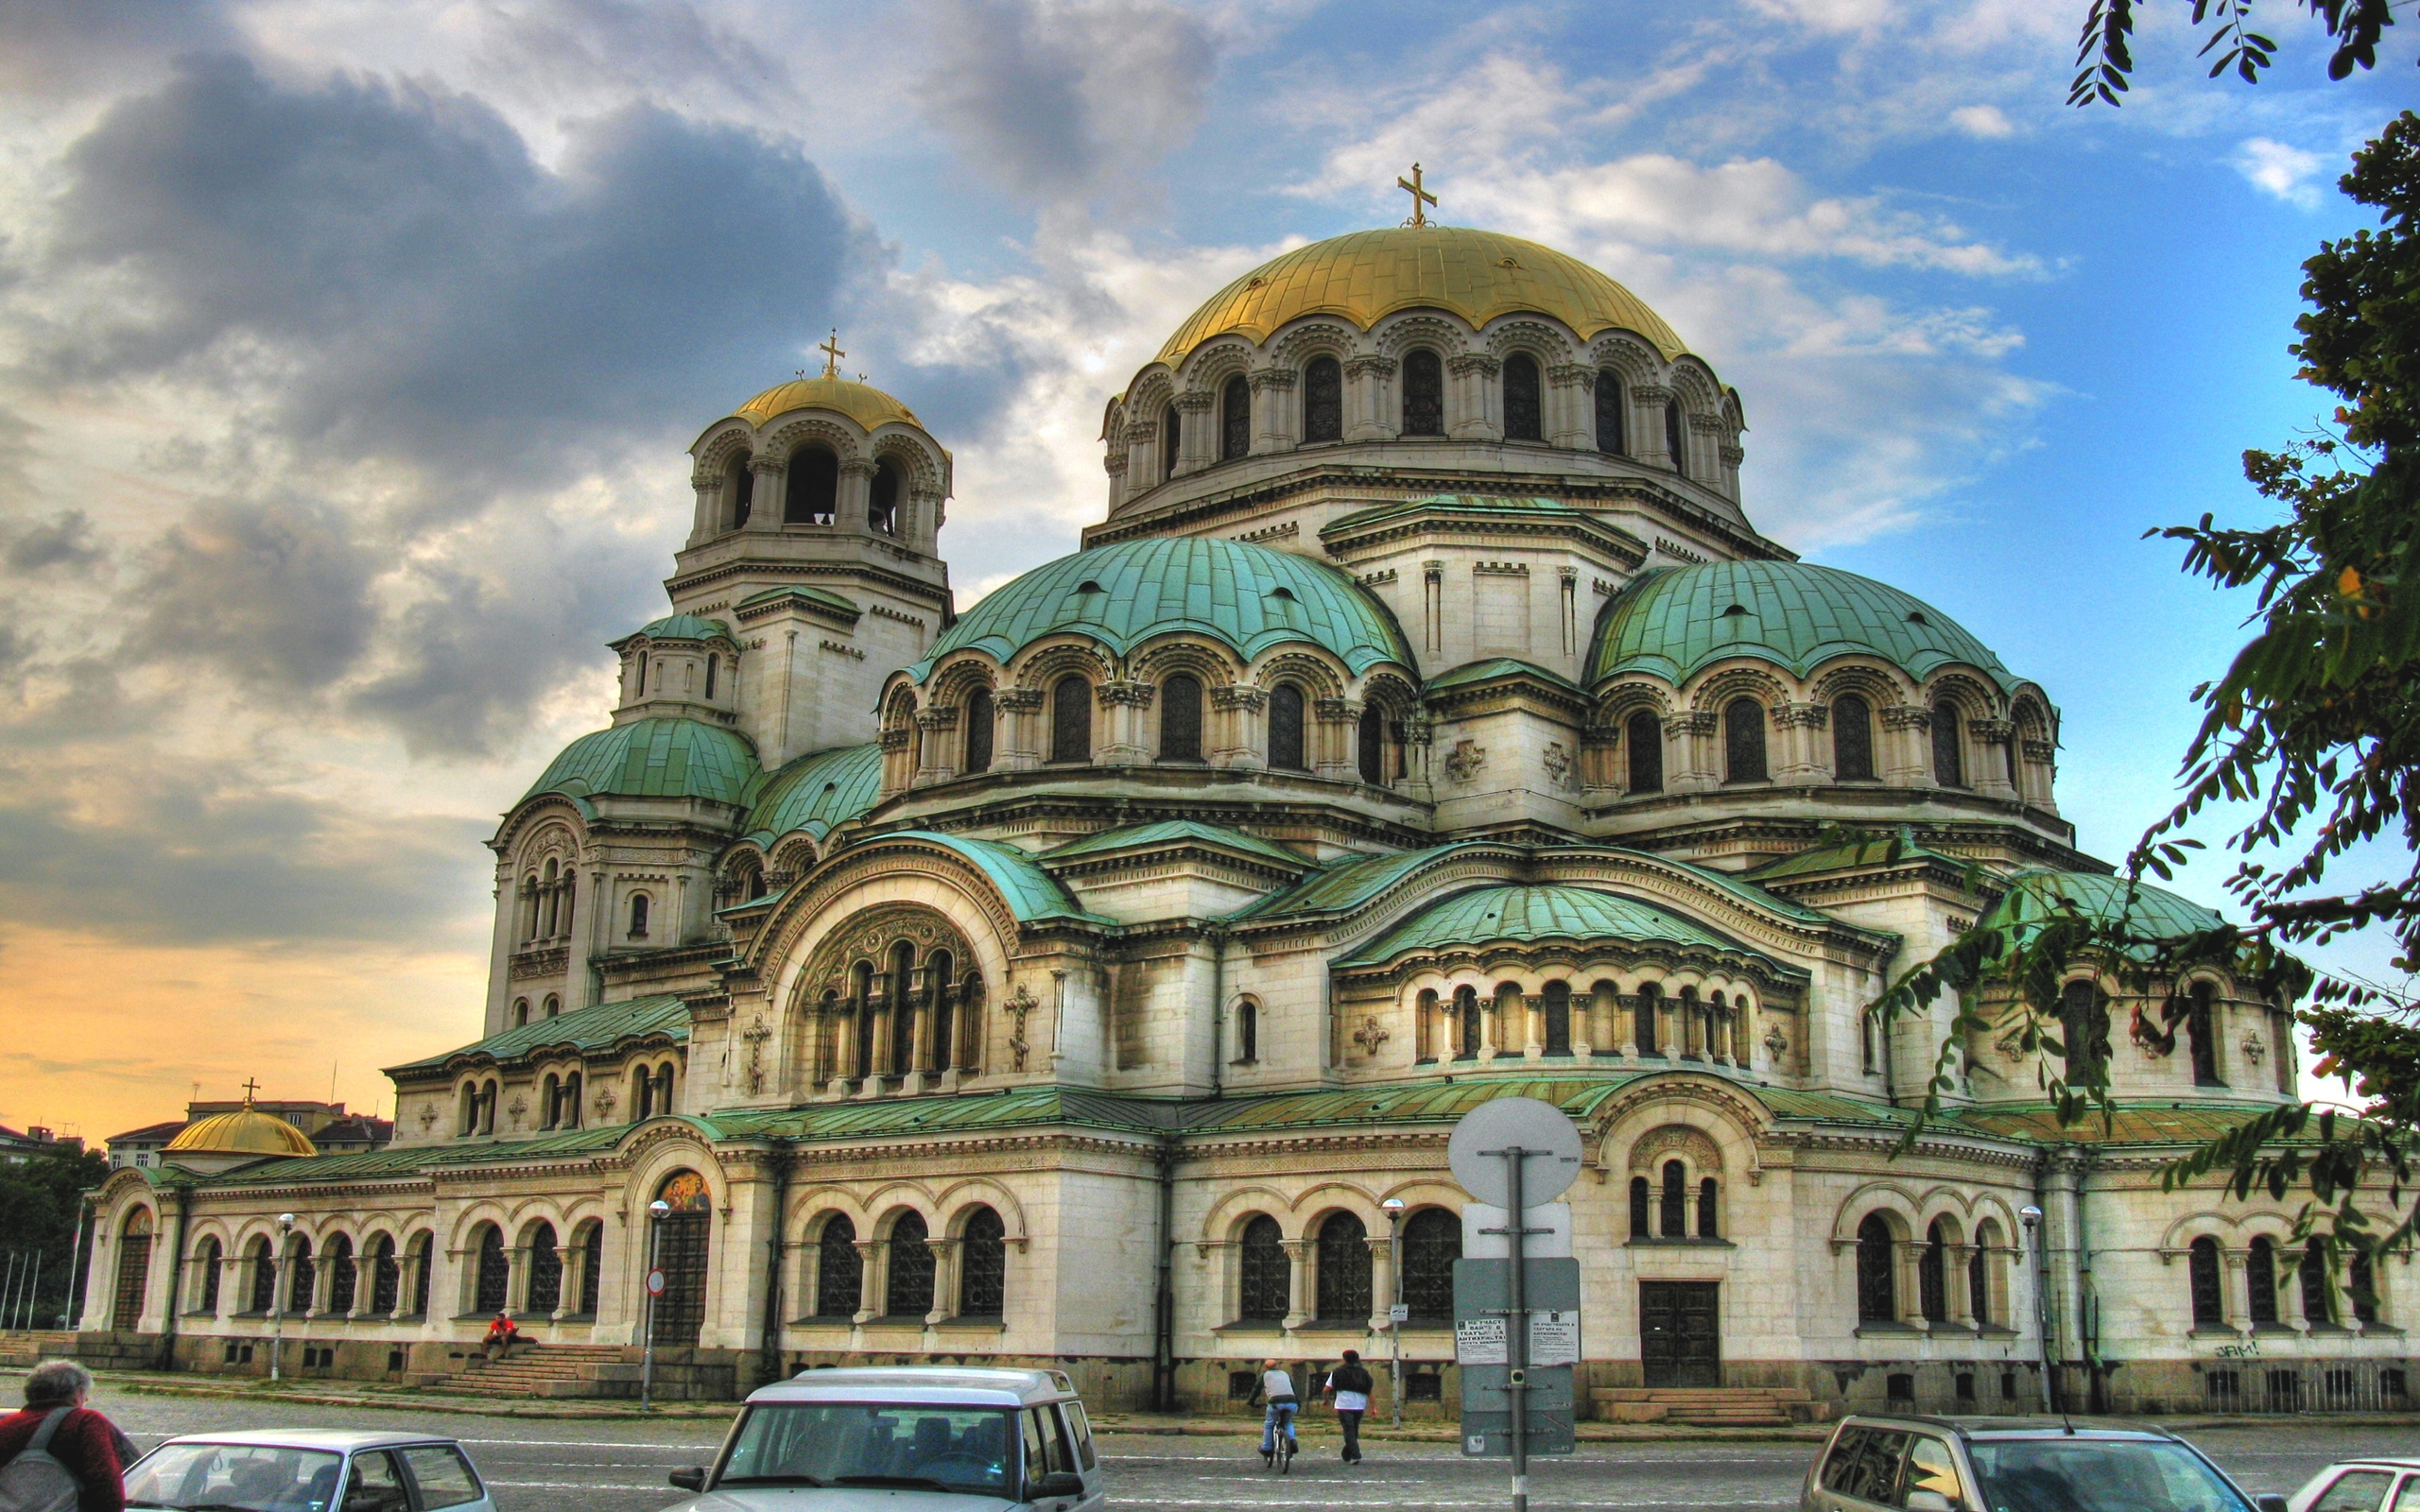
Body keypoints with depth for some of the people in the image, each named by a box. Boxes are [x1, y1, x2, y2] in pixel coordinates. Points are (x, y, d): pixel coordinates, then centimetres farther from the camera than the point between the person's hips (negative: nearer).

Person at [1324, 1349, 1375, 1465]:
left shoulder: (1338, 1372, 2)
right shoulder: (1364, 1373, 11)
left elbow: (1327, 1389, 1)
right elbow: (1370, 1391, 5)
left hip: (1344, 1406, -4)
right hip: (1360, 1406, 4)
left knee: (1349, 1432, -3)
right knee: (1354, 1431, 17)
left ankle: (1355, 1456, -18)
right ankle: (1347, 1455, 28)